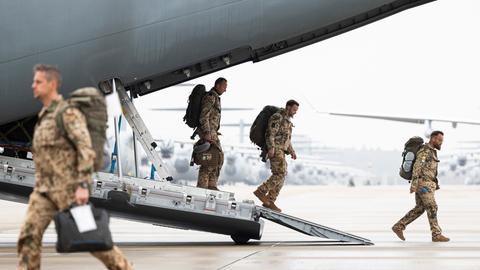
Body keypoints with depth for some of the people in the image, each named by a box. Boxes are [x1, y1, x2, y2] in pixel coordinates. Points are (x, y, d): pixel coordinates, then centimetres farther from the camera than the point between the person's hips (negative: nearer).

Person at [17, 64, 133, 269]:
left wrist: (83, 185, -31)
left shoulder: (69, 113, -13)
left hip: (69, 188, -8)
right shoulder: (46, 116, 17)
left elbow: (86, 149, -22)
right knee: (29, 235, -8)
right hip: (46, 189, 8)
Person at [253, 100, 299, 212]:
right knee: (280, 174, -18)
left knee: (280, 177, 4)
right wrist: (271, 148, -27)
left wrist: (291, 151, 20)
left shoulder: (287, 121, 23)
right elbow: (270, 134, -17)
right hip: (275, 150, -10)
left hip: (281, 151, 10)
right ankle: (261, 191, -17)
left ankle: (269, 202, 3)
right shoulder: (277, 117, -8)